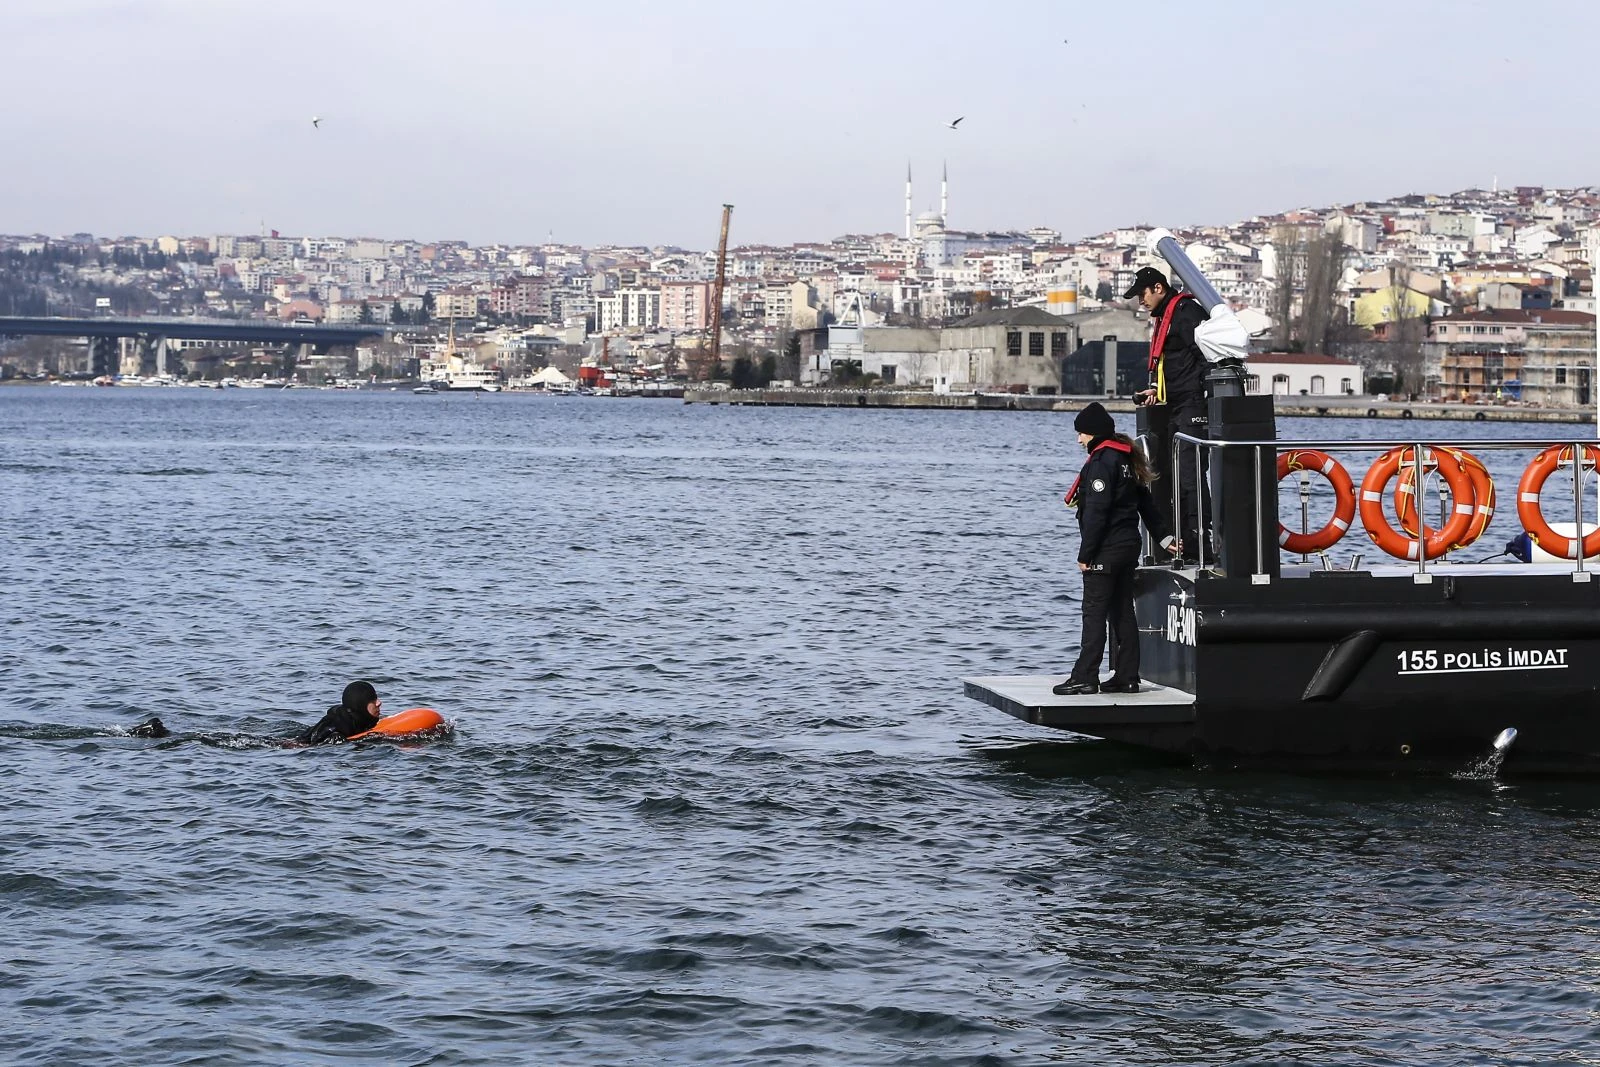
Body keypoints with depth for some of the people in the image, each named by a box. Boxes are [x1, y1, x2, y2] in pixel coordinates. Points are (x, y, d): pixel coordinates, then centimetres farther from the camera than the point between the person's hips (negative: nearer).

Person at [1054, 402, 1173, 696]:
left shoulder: (1101, 460, -14)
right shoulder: (1127, 458, 14)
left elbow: (1096, 511, -18)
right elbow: (1146, 503, 19)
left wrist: (1085, 554, -16)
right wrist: (1164, 537, 25)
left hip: (1105, 550, -9)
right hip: (1129, 545, 9)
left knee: (1094, 612, -8)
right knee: (1123, 612, 11)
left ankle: (1085, 677, -8)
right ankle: (1127, 677, 12)